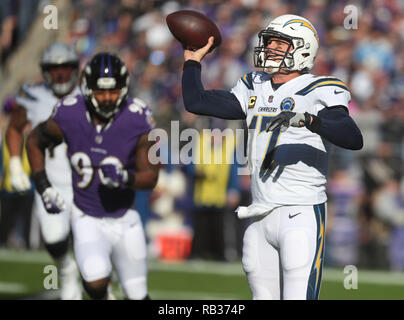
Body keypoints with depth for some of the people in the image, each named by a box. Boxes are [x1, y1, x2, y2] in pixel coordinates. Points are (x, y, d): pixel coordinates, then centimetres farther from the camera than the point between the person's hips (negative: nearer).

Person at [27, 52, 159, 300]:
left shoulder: (137, 121, -17)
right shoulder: (68, 117, -16)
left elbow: (151, 177, -14)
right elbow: (35, 142, 5)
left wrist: (125, 177, -36)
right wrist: (44, 188, -3)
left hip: (125, 221, 1)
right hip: (88, 221, -1)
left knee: (137, 295, 9)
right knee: (96, 282, -26)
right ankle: (101, 297, 9)